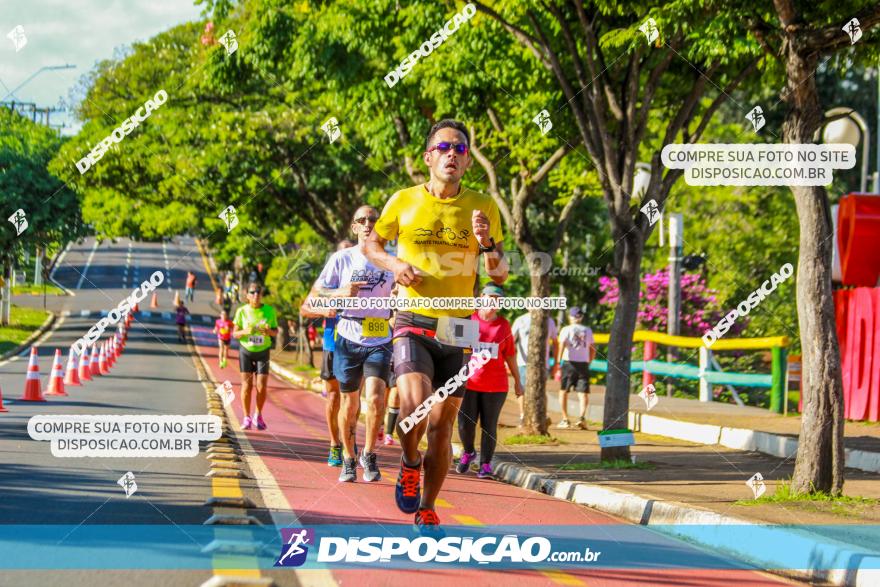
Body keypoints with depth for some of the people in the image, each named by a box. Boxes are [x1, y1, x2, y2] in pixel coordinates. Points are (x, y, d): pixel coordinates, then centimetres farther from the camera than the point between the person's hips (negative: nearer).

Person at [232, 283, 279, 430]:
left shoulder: (270, 311, -3)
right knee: (247, 385, -4)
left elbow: (276, 331, 6)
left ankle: (258, 416, 18)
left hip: (263, 351, 0)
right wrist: (245, 331, -21)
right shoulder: (242, 311, -4)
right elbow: (235, 334, 0)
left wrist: (269, 331, -17)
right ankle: (247, 418, 6)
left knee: (262, 386, -4)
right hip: (246, 351, 0)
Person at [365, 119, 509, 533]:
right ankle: (409, 463, 7)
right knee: (414, 403, -25)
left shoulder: (483, 208, 4)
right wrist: (394, 265, -7)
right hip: (413, 324, -2)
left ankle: (427, 511, 21)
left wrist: (487, 243, -14)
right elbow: (372, 244, 14)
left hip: (457, 331, 2)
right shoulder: (404, 202, 0)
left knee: (442, 424, 6)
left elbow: (500, 274, 7)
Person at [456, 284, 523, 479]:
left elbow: (510, 354, 13)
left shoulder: (504, 325, 6)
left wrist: (517, 380, 14)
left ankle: (485, 464, 9)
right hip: (468, 383, -1)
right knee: (465, 424, -3)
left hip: (495, 386, 1)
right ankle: (468, 452, 24)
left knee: (489, 426, 0)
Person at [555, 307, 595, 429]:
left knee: (563, 391, 10)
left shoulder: (567, 330, 0)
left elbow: (562, 344, -15)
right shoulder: (588, 331, 12)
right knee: (583, 392, -1)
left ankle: (565, 420, 9)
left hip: (569, 362, -2)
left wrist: (558, 361, -18)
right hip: (584, 363, 2)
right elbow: (592, 349, 16)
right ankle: (582, 417, -24)